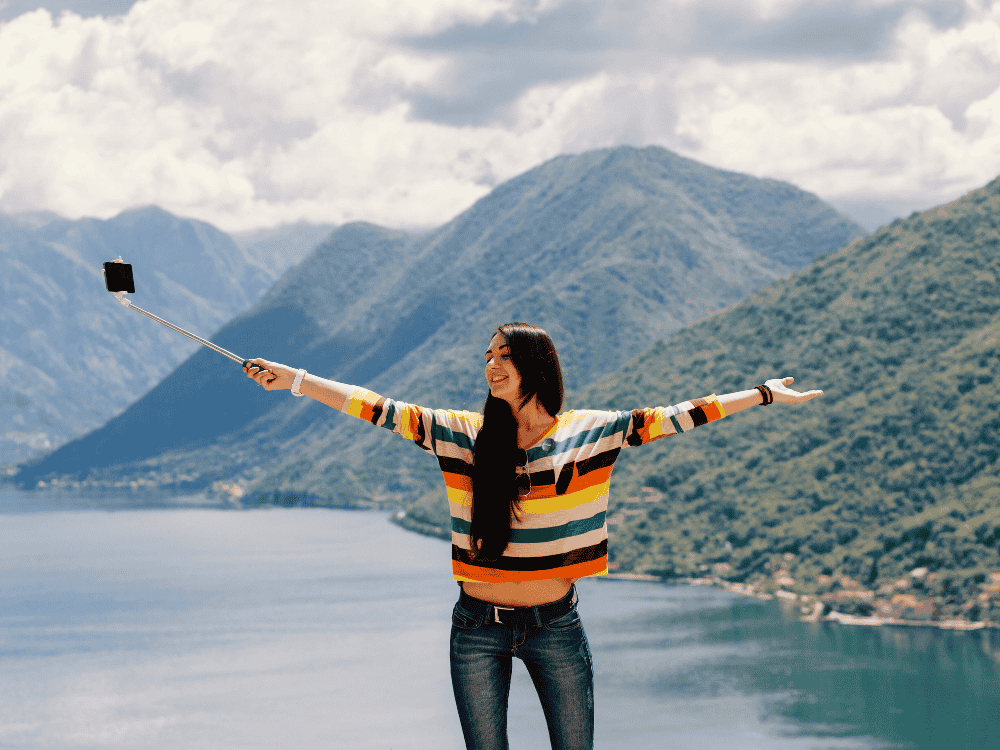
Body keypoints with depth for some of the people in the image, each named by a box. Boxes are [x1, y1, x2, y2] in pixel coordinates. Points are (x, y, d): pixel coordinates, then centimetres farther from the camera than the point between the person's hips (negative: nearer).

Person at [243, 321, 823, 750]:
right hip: (479, 629, 0)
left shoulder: (589, 433, -1)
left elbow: (672, 419, -2)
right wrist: (296, 380, -7)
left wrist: (765, 395, -3)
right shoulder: (463, 435, -1)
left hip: (557, 626, 0)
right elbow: (381, 410, -3)